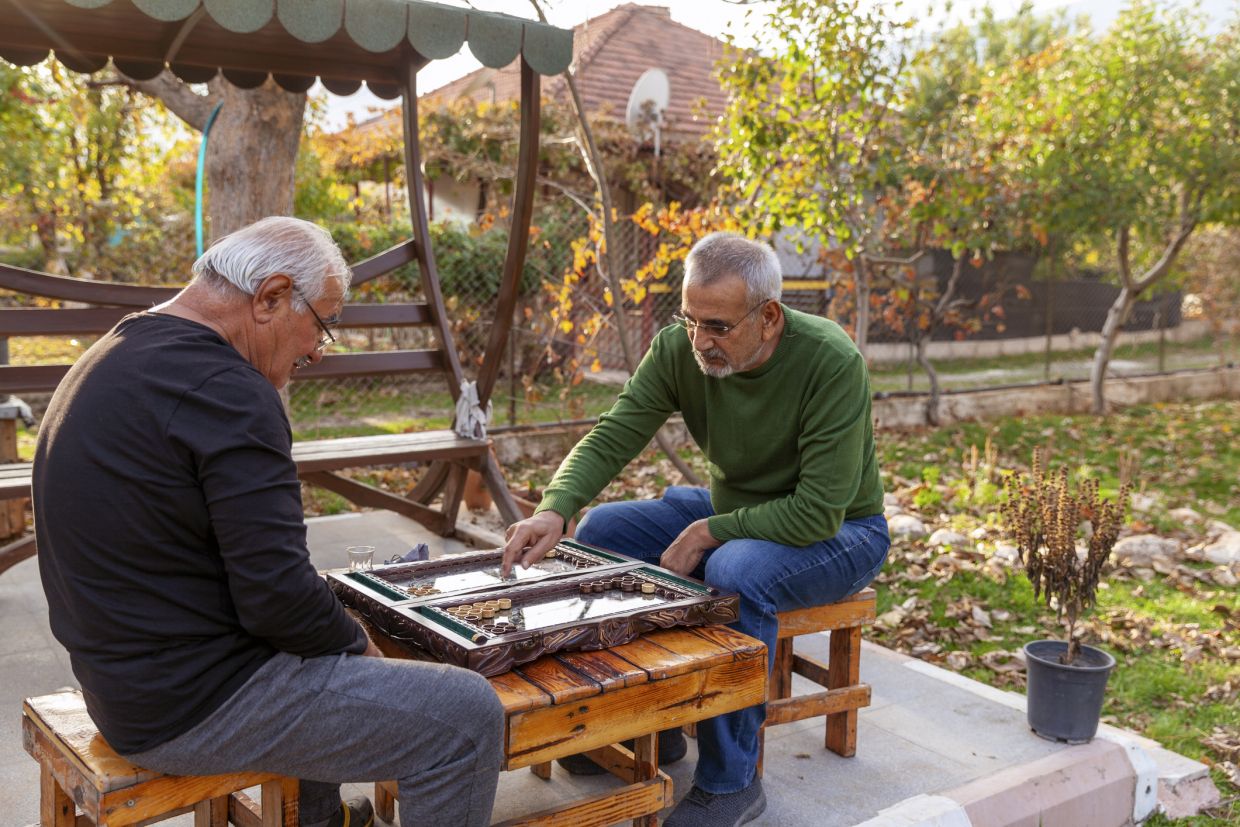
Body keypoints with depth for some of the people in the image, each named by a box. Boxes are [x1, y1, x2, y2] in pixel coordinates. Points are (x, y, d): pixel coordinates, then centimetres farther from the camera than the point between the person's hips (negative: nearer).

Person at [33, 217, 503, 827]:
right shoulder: (225, 390, -23)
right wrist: (356, 642, -5)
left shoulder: (113, 359, 9)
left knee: (320, 633, 35)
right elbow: (276, 594, -24)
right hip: (195, 706, -11)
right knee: (467, 714, -11)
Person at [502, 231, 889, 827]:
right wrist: (555, 509, -34)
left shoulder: (831, 362, -28)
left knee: (737, 570, -36)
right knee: (601, 529, -9)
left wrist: (709, 533, -27)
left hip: (839, 533, -6)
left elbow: (820, 511, -29)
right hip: (731, 510, 6)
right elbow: (612, 437, -16)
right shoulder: (679, 347, -14)